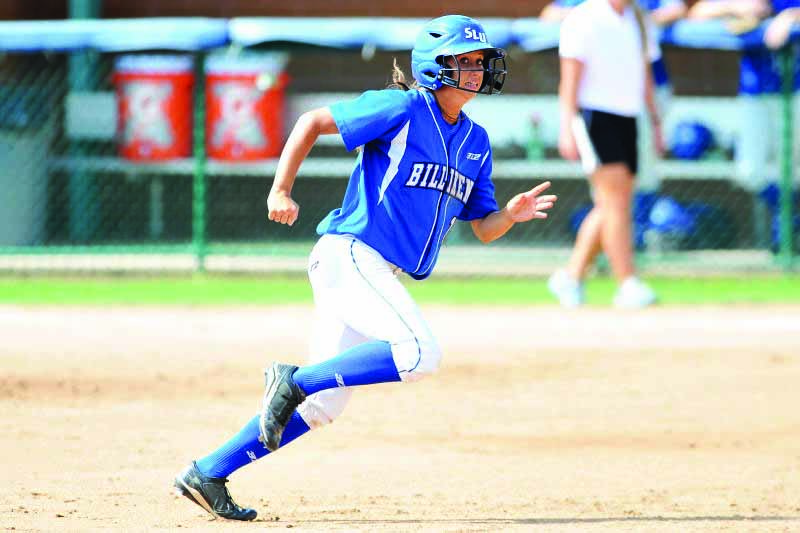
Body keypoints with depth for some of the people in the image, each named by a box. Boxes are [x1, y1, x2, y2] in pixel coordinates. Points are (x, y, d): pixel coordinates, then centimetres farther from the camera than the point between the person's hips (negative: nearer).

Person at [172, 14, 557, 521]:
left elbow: (484, 228, 16)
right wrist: (281, 191, -10)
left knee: (321, 407, 6)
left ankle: (208, 474, 11)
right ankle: (296, 380, -15)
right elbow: (313, 122, -4)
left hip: (381, 275, 8)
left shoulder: (476, 142, 15)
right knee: (420, 352, -26)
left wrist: (514, 212, -5)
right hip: (349, 254, -8)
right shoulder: (402, 109, -7)